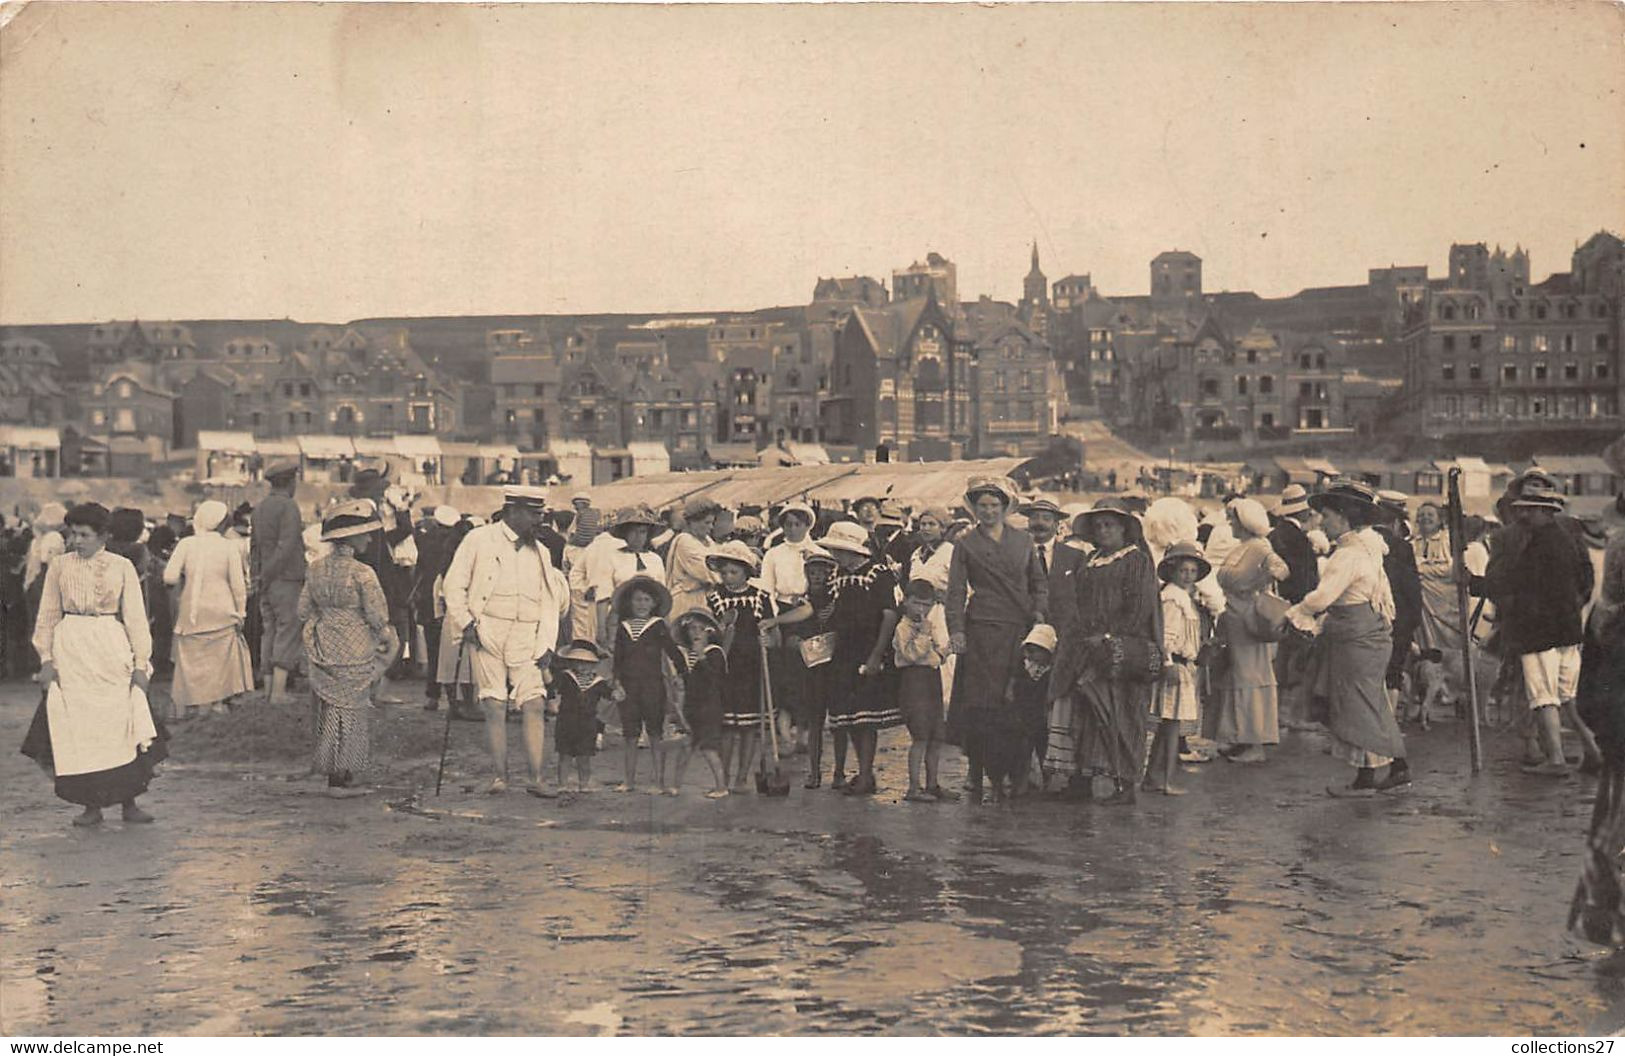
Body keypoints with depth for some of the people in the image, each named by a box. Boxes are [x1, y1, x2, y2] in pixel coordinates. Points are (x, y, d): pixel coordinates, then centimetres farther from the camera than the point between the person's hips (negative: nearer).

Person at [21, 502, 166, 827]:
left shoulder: (121, 567, 3)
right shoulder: (59, 565, 6)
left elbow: (135, 616, 4)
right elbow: (49, 614, 10)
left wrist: (141, 662, -2)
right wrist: (46, 658, 2)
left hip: (112, 648, -1)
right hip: (70, 649, 1)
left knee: (122, 728, -1)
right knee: (78, 730, 1)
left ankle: (129, 803, 7)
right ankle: (91, 805, 9)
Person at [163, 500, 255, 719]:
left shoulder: (186, 544, -4)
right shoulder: (229, 547, -5)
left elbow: (169, 577, -9)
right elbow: (238, 583, -4)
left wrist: (186, 581, 11)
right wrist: (241, 612, 4)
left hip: (192, 611, 1)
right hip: (221, 611, -1)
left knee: (192, 657, 10)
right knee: (220, 657, 11)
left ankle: (197, 703, 10)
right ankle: (217, 700, 12)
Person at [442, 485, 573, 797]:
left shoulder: (539, 552, 16)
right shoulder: (479, 540, 2)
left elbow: (550, 602, 18)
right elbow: (454, 585, 2)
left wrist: (546, 643, 6)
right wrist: (466, 624, -7)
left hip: (526, 642, 3)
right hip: (488, 637, -3)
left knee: (533, 705, -7)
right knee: (495, 707, -3)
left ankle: (537, 778, -6)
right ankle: (499, 776, 5)